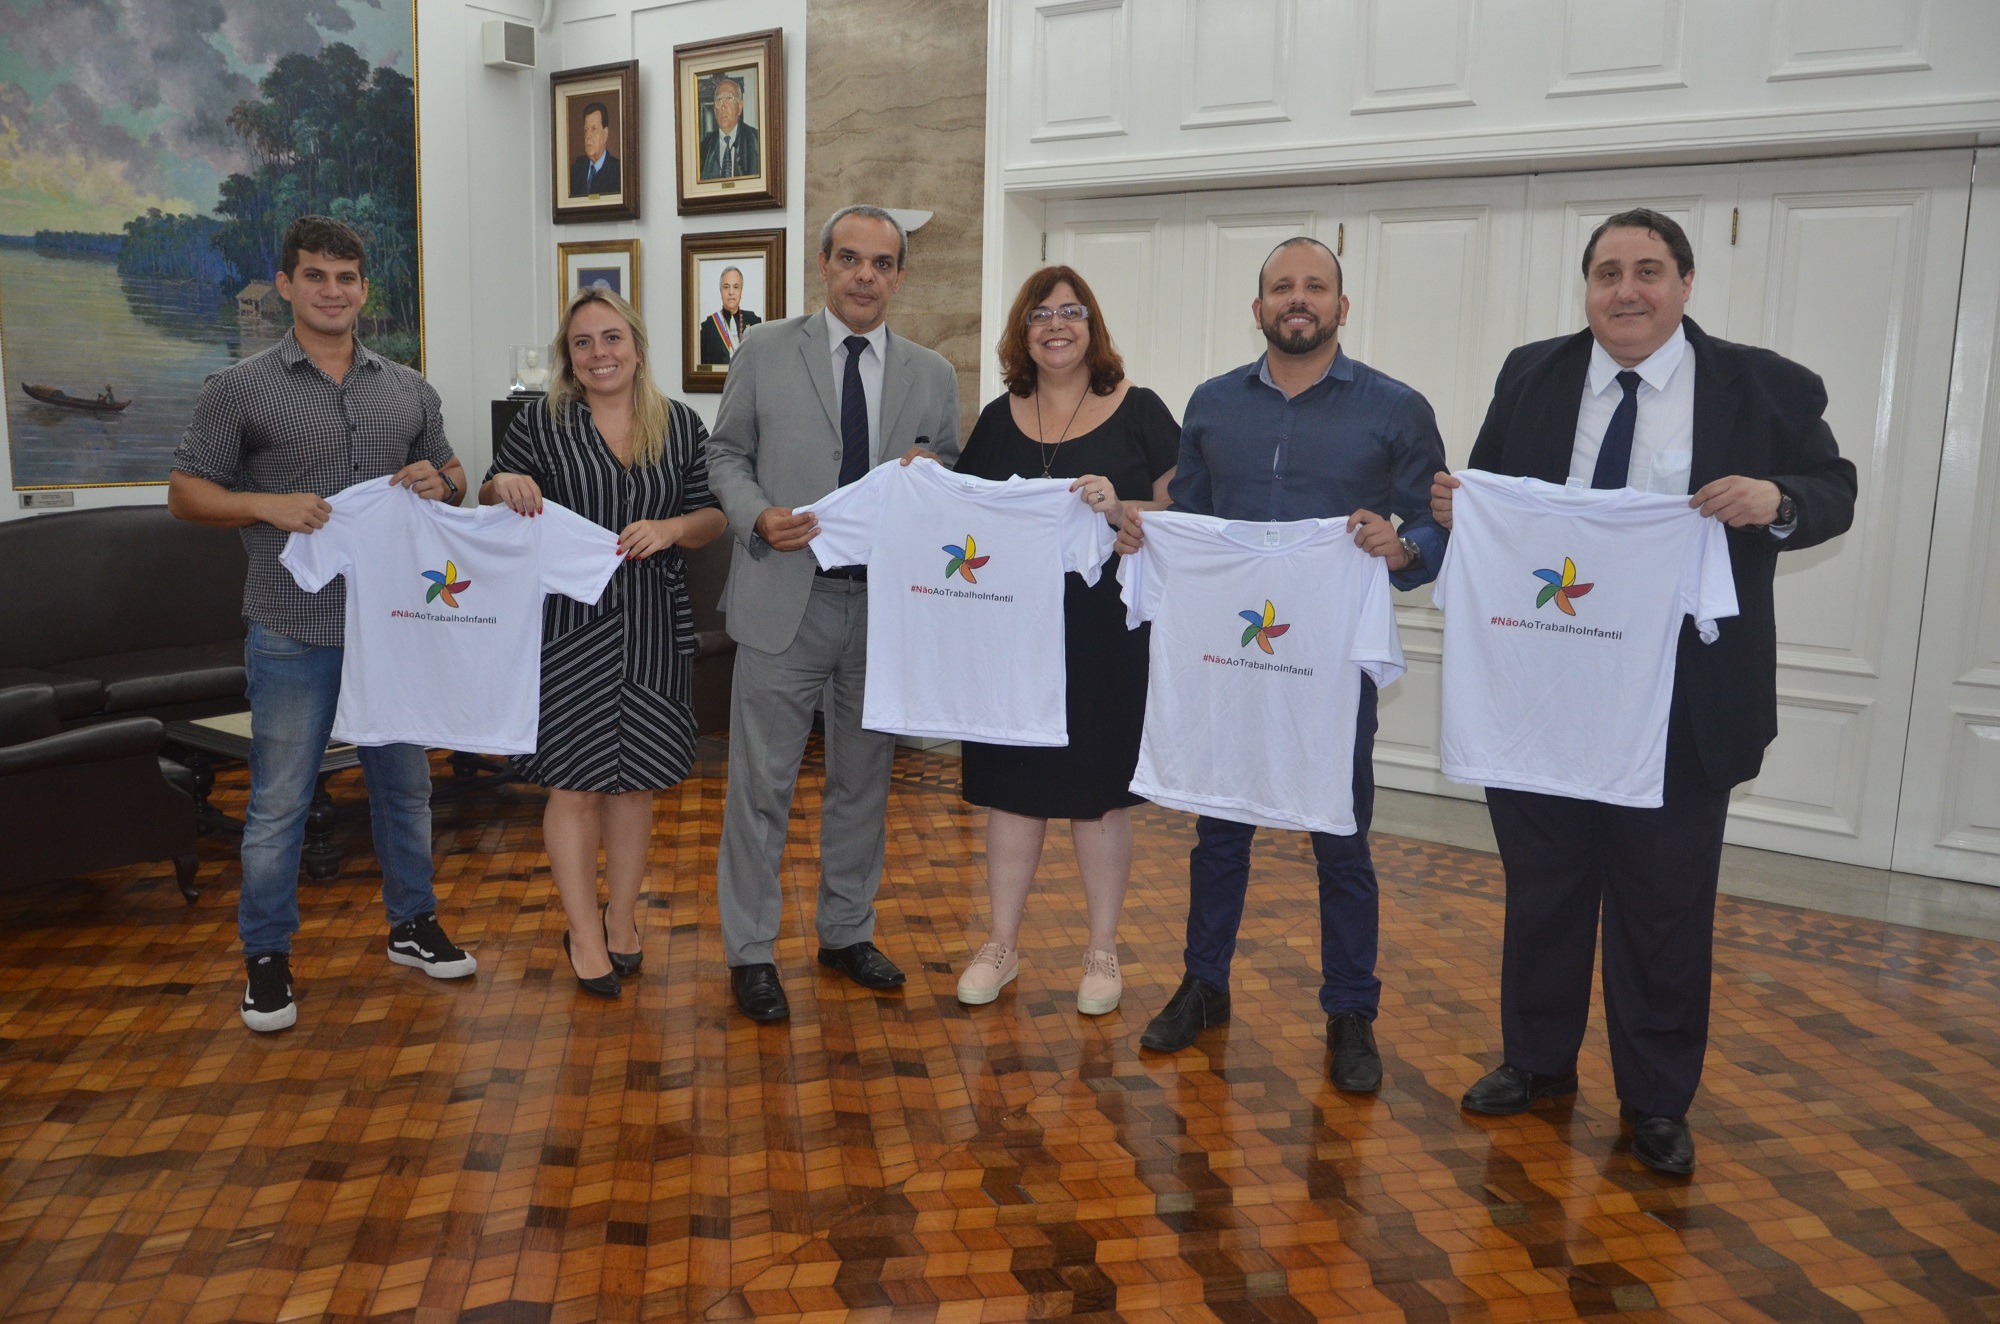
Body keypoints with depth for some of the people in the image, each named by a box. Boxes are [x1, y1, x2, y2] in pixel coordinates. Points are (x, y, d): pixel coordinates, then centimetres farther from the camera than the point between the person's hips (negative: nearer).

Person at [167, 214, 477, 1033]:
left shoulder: (409, 389, 9)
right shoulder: (241, 389, -1)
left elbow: (452, 474, 18)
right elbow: (185, 494, 1)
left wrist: (440, 485, -5)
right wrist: (269, 506, -17)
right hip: (294, 633, -3)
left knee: (404, 786, 15)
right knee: (279, 802, 4)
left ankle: (412, 924, 31)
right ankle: (267, 956, 20)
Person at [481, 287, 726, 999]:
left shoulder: (681, 425, 7)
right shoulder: (541, 424, 2)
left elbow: (713, 518, 8)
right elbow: (489, 506, 8)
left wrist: (669, 528, -13)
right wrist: (502, 487, -15)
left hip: (654, 627, 2)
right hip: (567, 626, -2)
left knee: (635, 780, 11)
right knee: (574, 782, 1)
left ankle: (622, 915, 29)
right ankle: (584, 931, 18)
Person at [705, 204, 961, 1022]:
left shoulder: (932, 377, 8)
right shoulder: (765, 354, 2)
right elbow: (726, 456, 5)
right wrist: (758, 516, -14)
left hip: (886, 604, 3)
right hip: (785, 598, -2)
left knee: (863, 781, 14)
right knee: (761, 783, 2)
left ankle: (847, 934, 30)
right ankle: (751, 952, 16)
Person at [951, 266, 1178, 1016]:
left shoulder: (1137, 410, -1)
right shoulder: (998, 419, 9)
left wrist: (1120, 509, -21)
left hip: (1105, 633, -3)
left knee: (1098, 791, 6)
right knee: (1010, 785, 9)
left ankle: (1102, 952, 21)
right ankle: (1002, 945, 23)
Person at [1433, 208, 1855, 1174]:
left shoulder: (1766, 389, -1)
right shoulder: (1531, 376, 5)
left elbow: (1833, 493, 3)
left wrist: (1778, 501, -19)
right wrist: (1454, 506, -13)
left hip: (1682, 704, -2)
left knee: (1664, 909, 9)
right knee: (1541, 887, 15)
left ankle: (1656, 1103, 28)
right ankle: (1537, 1060, 35)